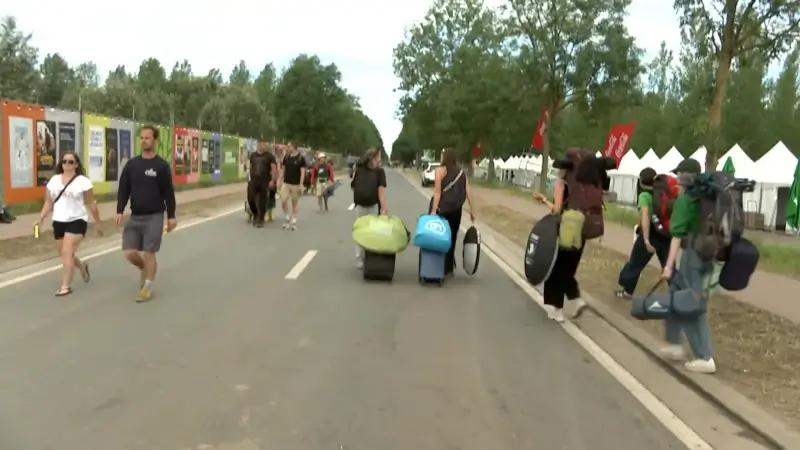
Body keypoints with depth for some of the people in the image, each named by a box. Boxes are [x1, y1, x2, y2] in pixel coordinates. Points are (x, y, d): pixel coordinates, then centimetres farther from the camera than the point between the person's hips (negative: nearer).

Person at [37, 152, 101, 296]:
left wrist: (98, 223, 0)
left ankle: (66, 286, -8)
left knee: (67, 252, -14)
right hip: (58, 222, 5)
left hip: (77, 221, -5)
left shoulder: (83, 181, -6)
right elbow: (49, 202, 11)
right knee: (65, 254, 11)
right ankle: (82, 267, 42)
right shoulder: (54, 180, 8)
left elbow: (92, 204, -2)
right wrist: (41, 219, -1)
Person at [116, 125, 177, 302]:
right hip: (135, 216, 4)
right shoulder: (131, 164, 5)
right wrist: (120, 211, -4)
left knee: (149, 253, -3)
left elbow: (168, 193, -3)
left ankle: (147, 287, 12)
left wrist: (171, 216, -4)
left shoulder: (162, 166, -5)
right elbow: (123, 189, 6)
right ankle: (144, 268, 32)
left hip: (154, 217, -4)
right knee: (129, 252, 1)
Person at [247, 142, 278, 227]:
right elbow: (251, 166, 18)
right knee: (250, 199, -5)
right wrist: (250, 177, 15)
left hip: (265, 182, -2)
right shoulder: (253, 155, 10)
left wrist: (272, 180, -12)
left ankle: (261, 220, 11)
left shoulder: (269, 156, -1)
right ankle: (255, 214, 22)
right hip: (253, 181, 2)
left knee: (263, 201, 1)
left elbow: (274, 168, -5)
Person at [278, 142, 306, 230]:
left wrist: (301, 184, -15)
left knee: (294, 204, 5)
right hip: (286, 183, 3)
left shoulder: (301, 158, -6)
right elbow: (283, 169, 12)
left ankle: (293, 222, 14)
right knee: (283, 201, -7)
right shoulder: (286, 157, 5)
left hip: (296, 184, -3)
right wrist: (280, 181, 6)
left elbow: (303, 172, -9)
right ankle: (287, 218, 12)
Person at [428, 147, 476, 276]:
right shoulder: (461, 172, 8)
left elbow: (437, 192, -14)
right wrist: (472, 210, 6)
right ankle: (448, 268, 16)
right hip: (456, 209, 4)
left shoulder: (440, 170, -5)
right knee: (451, 238, 12)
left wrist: (433, 210, -18)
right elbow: (468, 192, 3)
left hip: (442, 208, -4)